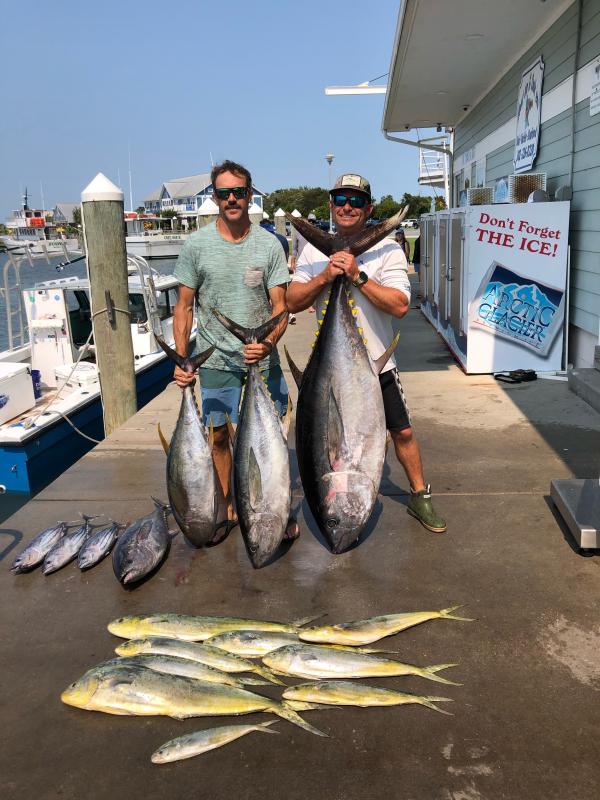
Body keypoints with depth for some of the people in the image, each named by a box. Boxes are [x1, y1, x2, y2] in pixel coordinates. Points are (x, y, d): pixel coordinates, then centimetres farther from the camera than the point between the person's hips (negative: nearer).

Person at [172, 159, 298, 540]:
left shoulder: (269, 245, -1)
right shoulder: (196, 245, -1)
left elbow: (280, 305, -3)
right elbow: (184, 306, 3)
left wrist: (268, 342, -23)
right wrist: (181, 360, -7)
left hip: (262, 359, 0)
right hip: (214, 362, 0)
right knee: (218, 435, 8)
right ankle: (227, 506, 25)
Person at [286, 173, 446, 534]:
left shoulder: (387, 249, -7)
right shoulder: (314, 250, 2)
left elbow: (400, 305, -19)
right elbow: (292, 302, -5)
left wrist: (358, 276, -25)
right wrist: (325, 276, -19)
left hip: (377, 364, -2)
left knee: (403, 432, 7)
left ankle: (420, 495, 28)